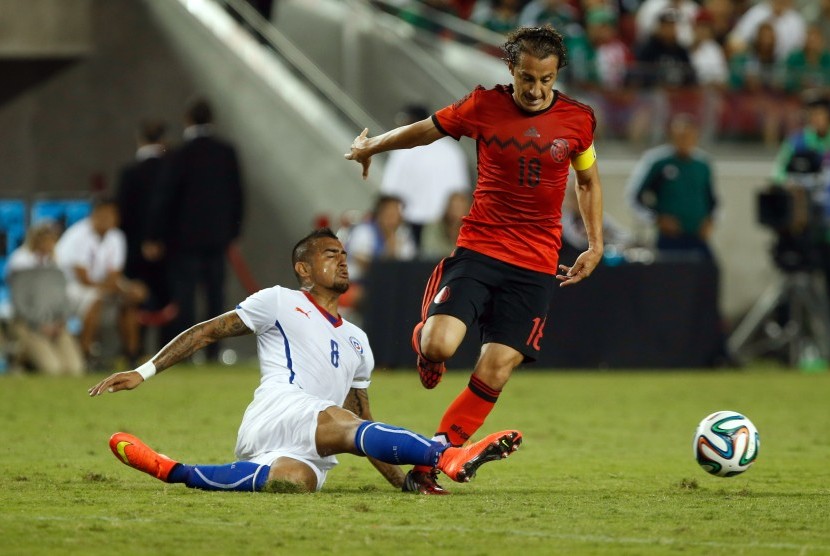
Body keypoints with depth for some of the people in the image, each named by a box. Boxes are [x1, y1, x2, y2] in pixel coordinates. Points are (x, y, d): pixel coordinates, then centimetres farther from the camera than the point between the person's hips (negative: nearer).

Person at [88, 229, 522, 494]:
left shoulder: (356, 342, 32)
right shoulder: (280, 303, 14)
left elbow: (363, 433, 32)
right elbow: (207, 333, 12)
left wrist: (404, 482, 20)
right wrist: (144, 372, 2)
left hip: (307, 454, 5)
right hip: (275, 415, -5)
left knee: (298, 479, -35)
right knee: (349, 426, -33)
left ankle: (175, 472, -28)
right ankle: (448, 457, -52)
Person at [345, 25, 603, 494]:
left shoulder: (578, 120, 0)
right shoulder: (484, 107, -3)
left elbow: (589, 180, 17)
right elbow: (424, 131, 14)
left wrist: (596, 246, 12)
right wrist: (372, 146, 19)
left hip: (536, 267, 1)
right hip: (478, 249, -1)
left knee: (494, 373, -8)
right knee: (440, 346, -22)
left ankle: (430, 460, 7)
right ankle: (424, 337, 17)